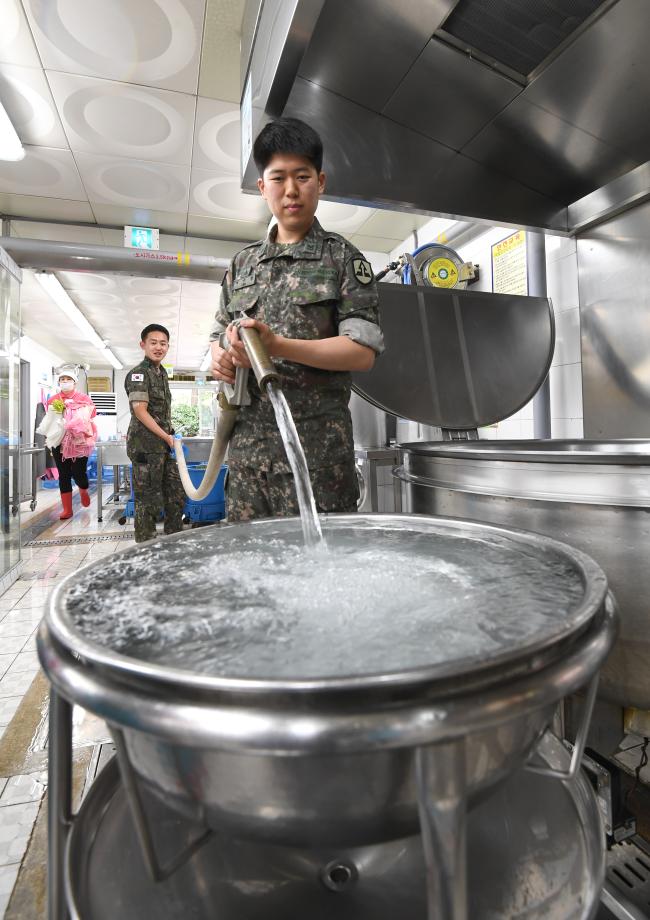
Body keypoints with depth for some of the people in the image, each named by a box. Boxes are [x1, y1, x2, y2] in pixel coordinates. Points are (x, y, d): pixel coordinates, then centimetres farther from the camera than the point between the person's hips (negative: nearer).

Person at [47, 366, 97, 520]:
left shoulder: (84, 399, 0)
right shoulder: (53, 400, 7)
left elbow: (88, 420, 4)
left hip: (79, 443, -2)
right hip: (60, 443, 2)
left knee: (78, 473, -5)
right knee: (64, 475, 4)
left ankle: (83, 491, 33)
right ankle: (67, 509, 12)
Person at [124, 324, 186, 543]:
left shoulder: (162, 372, 17)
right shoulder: (139, 373, -9)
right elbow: (140, 411, -17)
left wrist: (169, 437, 15)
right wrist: (167, 437, -15)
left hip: (164, 445, 9)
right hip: (146, 446, -9)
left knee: (177, 495, 13)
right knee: (148, 500, -2)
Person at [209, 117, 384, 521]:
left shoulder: (342, 257, 4)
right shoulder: (243, 263, 18)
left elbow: (363, 351, -6)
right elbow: (219, 335, 24)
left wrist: (278, 346, -17)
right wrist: (220, 356, -1)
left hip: (316, 442, -4)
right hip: (247, 439, 5)